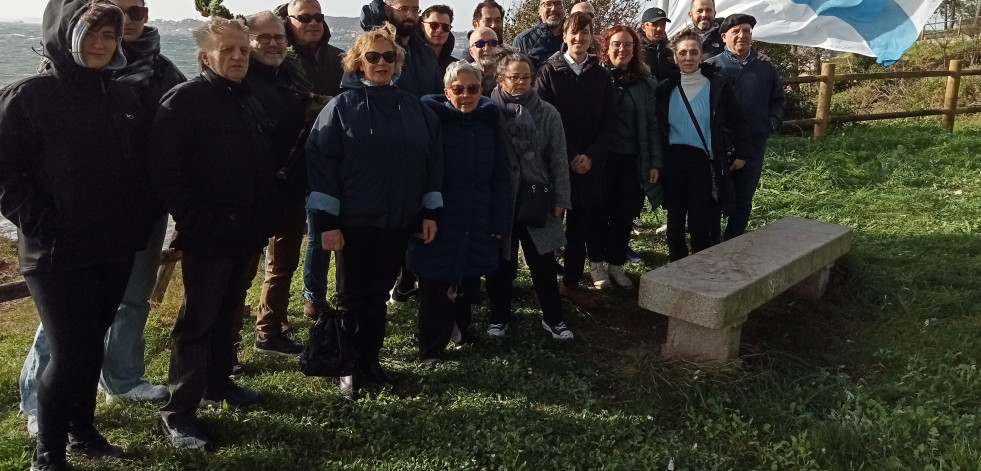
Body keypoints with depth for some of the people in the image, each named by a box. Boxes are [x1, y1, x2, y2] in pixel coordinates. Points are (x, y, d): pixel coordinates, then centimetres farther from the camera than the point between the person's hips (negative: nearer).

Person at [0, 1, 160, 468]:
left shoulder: (124, 100, 9)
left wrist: (140, 226, 4)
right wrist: (43, 227, -15)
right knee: (70, 353, -5)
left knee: (91, 347, 16)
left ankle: (82, 430, 34)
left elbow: (140, 171, 13)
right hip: (56, 254, -5)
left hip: (114, 252, 5)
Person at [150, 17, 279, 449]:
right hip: (208, 236, -7)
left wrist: (268, 215, 11)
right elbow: (166, 171, -17)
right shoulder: (184, 100, -10)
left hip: (247, 233, 7)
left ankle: (217, 381, 35)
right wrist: (196, 221, -20)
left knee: (229, 313, 18)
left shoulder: (250, 102, 15)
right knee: (198, 320, -2)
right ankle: (178, 411, 6)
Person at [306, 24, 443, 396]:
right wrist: (326, 220, -14)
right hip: (354, 221, -3)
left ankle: (371, 361, 28)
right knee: (353, 296, 8)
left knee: (379, 294, 14)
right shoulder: (341, 106, -5)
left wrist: (431, 212, 4)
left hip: (398, 222, 3)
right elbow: (320, 161, -9)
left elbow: (433, 160, 8)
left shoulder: (415, 108, 6)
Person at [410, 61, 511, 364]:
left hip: (476, 226, 4)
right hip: (439, 223, -3)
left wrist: (499, 222, 0)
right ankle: (431, 351, 19)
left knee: (468, 284, 15)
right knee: (436, 289, 3)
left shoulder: (489, 122, 3)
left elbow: (500, 176, 4)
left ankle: (462, 329, 38)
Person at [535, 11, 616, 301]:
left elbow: (609, 121, 5)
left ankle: (571, 283, 15)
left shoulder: (601, 75, 7)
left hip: (590, 161, 2)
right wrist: (569, 155, -10)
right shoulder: (549, 72, 0)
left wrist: (591, 155, -9)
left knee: (580, 222, 6)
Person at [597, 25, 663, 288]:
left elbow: (653, 125, 6)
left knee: (626, 214, 8)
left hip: (634, 160, 3)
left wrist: (655, 162, 2)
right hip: (602, 158, -2)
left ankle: (616, 264, 21)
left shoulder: (646, 84, 5)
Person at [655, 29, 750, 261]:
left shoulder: (718, 87, -3)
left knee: (699, 223, -2)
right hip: (673, 161, 3)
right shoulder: (666, 89, 3)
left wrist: (740, 154, 4)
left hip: (703, 161, -3)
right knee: (675, 220, 12)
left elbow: (736, 123, 3)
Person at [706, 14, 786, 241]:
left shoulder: (766, 69, 9)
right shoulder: (712, 66, -3)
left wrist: (772, 123, 0)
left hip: (753, 146, 4)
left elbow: (778, 100, 16)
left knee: (743, 200, 11)